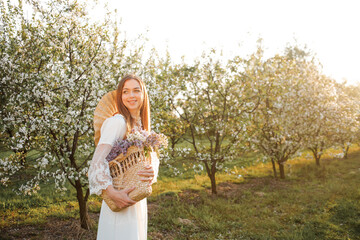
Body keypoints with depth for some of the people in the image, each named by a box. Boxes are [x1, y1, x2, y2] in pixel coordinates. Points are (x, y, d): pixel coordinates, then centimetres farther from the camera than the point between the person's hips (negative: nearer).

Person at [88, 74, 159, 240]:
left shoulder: (141, 124, 9)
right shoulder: (117, 121, -17)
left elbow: (152, 157, 7)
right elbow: (98, 160, -23)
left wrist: (153, 172, -15)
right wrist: (112, 193, -32)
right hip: (119, 201, -8)